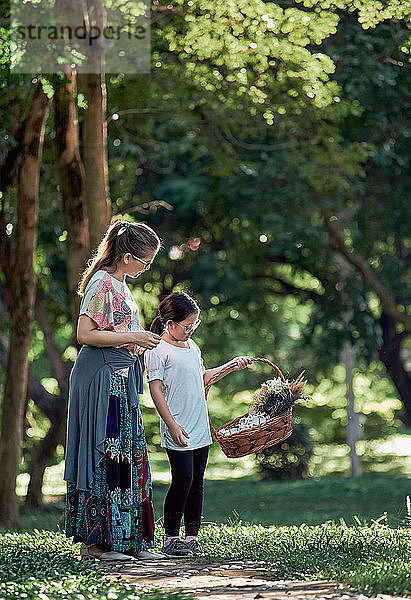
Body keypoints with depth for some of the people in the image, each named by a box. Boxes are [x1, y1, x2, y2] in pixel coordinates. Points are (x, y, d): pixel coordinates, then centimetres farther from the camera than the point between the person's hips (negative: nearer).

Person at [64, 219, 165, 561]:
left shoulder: (119, 283, 16)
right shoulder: (103, 284, -14)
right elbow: (85, 334, -19)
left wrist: (139, 340, 10)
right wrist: (133, 338, -16)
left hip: (120, 377, 10)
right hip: (102, 376, -10)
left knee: (128, 456, 9)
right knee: (105, 456, -7)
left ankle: (130, 540, 12)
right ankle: (94, 542, -2)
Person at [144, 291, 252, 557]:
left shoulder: (192, 346, 17)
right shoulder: (158, 351, -7)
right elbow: (156, 391, -11)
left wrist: (230, 365, 27)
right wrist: (172, 425, -17)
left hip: (200, 429, 7)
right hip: (178, 431, -7)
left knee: (197, 481, 6)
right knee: (183, 478, -11)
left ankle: (192, 536, 10)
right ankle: (171, 538, -1)